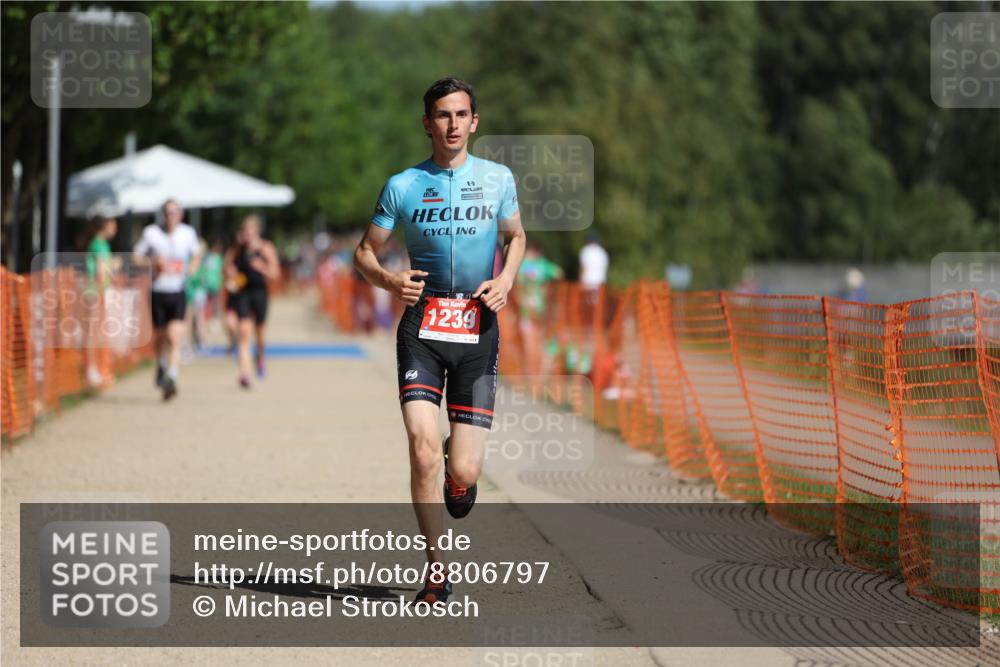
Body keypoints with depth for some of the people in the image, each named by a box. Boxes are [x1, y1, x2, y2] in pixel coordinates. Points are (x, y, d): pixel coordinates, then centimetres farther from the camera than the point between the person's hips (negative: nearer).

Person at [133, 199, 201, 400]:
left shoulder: (188, 233, 3)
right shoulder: (151, 232, -5)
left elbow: (196, 255, 21)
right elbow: (136, 256, 1)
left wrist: (191, 270, 1)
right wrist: (153, 262, -17)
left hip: (178, 293, 0)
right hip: (158, 292, 0)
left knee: (175, 336, -16)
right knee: (159, 336, 12)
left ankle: (171, 379, -21)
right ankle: (161, 367, 41)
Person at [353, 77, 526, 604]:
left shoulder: (498, 179, 6)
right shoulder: (403, 186, 3)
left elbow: (516, 236, 22)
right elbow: (364, 252, 11)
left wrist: (506, 281, 2)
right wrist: (388, 280, -11)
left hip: (477, 330, 1)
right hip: (422, 328, -1)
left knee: (462, 473, -4)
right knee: (423, 452, -16)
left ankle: (460, 464, 36)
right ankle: (436, 565, 0)